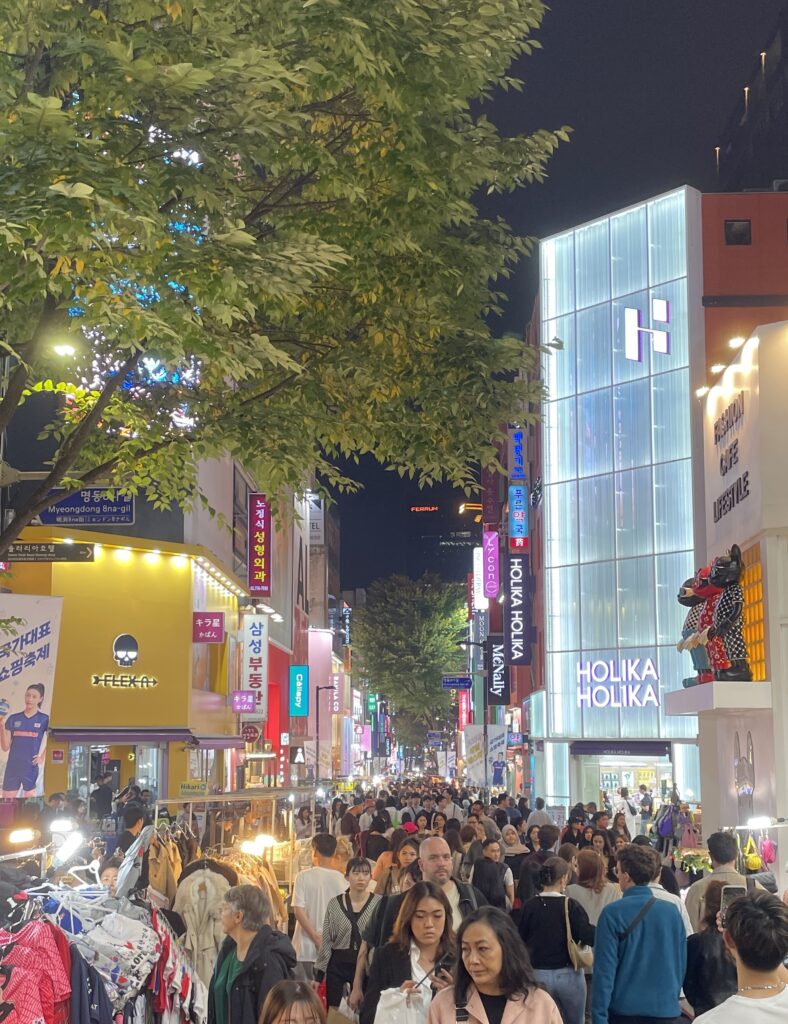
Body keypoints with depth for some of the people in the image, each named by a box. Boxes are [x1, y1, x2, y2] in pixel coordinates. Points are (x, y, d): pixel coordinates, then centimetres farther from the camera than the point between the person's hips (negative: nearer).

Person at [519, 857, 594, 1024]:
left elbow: (522, 940, 4)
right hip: (568, 975, -2)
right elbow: (590, 937, -18)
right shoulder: (570, 905, -14)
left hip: (538, 975, 2)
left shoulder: (530, 906, -6)